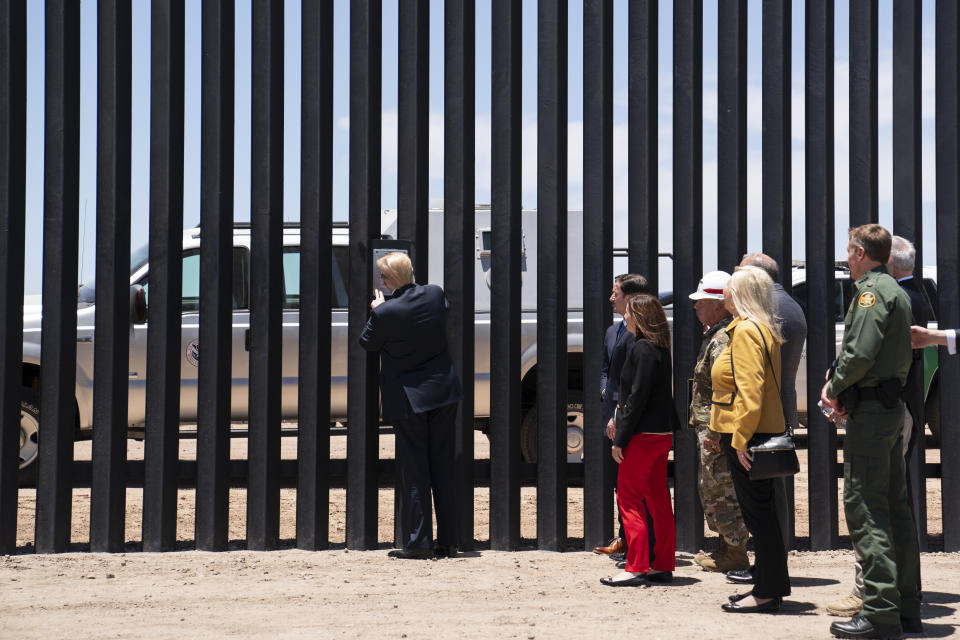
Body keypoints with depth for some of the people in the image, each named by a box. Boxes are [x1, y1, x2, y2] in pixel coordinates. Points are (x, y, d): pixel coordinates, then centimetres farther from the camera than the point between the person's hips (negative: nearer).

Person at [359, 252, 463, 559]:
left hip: (409, 398, -4)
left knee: (415, 471, 3)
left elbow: (367, 342, -1)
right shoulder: (435, 294, -5)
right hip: (444, 392, 4)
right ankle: (448, 540, 13)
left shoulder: (385, 312, -18)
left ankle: (418, 542, 4)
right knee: (443, 468, 10)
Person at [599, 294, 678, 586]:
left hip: (643, 435, -9)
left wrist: (620, 439, -16)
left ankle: (636, 568, -4)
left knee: (629, 498, -3)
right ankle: (663, 566, 17)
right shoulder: (661, 348, 12)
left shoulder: (641, 349, -16)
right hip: (662, 433, 9)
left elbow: (638, 398, -19)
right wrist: (618, 417, 21)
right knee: (659, 500, 12)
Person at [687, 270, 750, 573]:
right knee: (713, 490, 17)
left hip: (718, 429, -11)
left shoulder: (723, 339, -19)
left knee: (721, 490, -5)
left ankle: (735, 553, 2)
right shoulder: (714, 335, 17)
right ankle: (727, 547, 25)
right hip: (712, 427, 11)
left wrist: (714, 433, -25)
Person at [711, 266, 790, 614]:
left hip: (747, 434, -10)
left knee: (757, 511, -6)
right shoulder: (765, 329, 17)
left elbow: (749, 391, -22)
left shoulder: (746, 330, -15)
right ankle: (769, 585, 19)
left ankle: (767, 592, -1)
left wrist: (740, 438, -22)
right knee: (760, 510, 13)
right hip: (764, 434, 10)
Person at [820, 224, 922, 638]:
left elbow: (860, 353, -23)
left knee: (864, 507, -8)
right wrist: (838, 384, 8)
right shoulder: (896, 291, 18)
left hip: (870, 410, -10)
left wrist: (833, 388, -6)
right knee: (895, 507, 11)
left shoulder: (872, 290, -12)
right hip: (893, 406, 10)